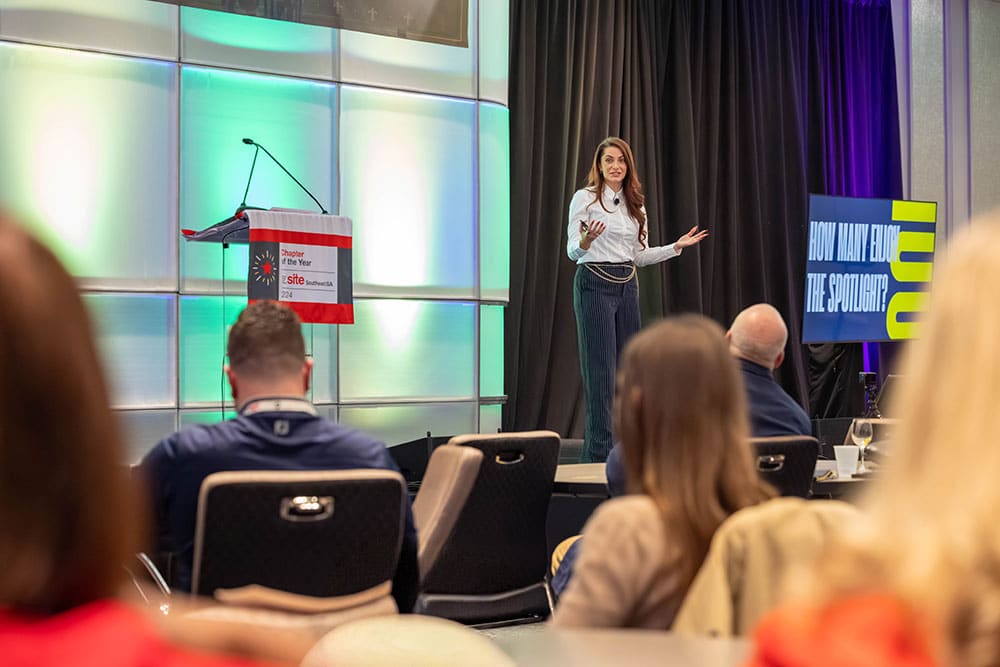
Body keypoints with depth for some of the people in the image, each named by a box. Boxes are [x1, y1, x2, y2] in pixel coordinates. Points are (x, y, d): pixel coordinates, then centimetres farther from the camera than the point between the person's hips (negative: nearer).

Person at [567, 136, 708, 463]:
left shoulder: (634, 203, 15)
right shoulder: (584, 198, -3)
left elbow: (639, 255, 16)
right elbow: (572, 251, -8)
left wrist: (676, 246, 8)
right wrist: (586, 241, -29)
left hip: (627, 285, 6)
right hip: (594, 282, -6)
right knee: (600, 367, -8)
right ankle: (597, 452, -3)